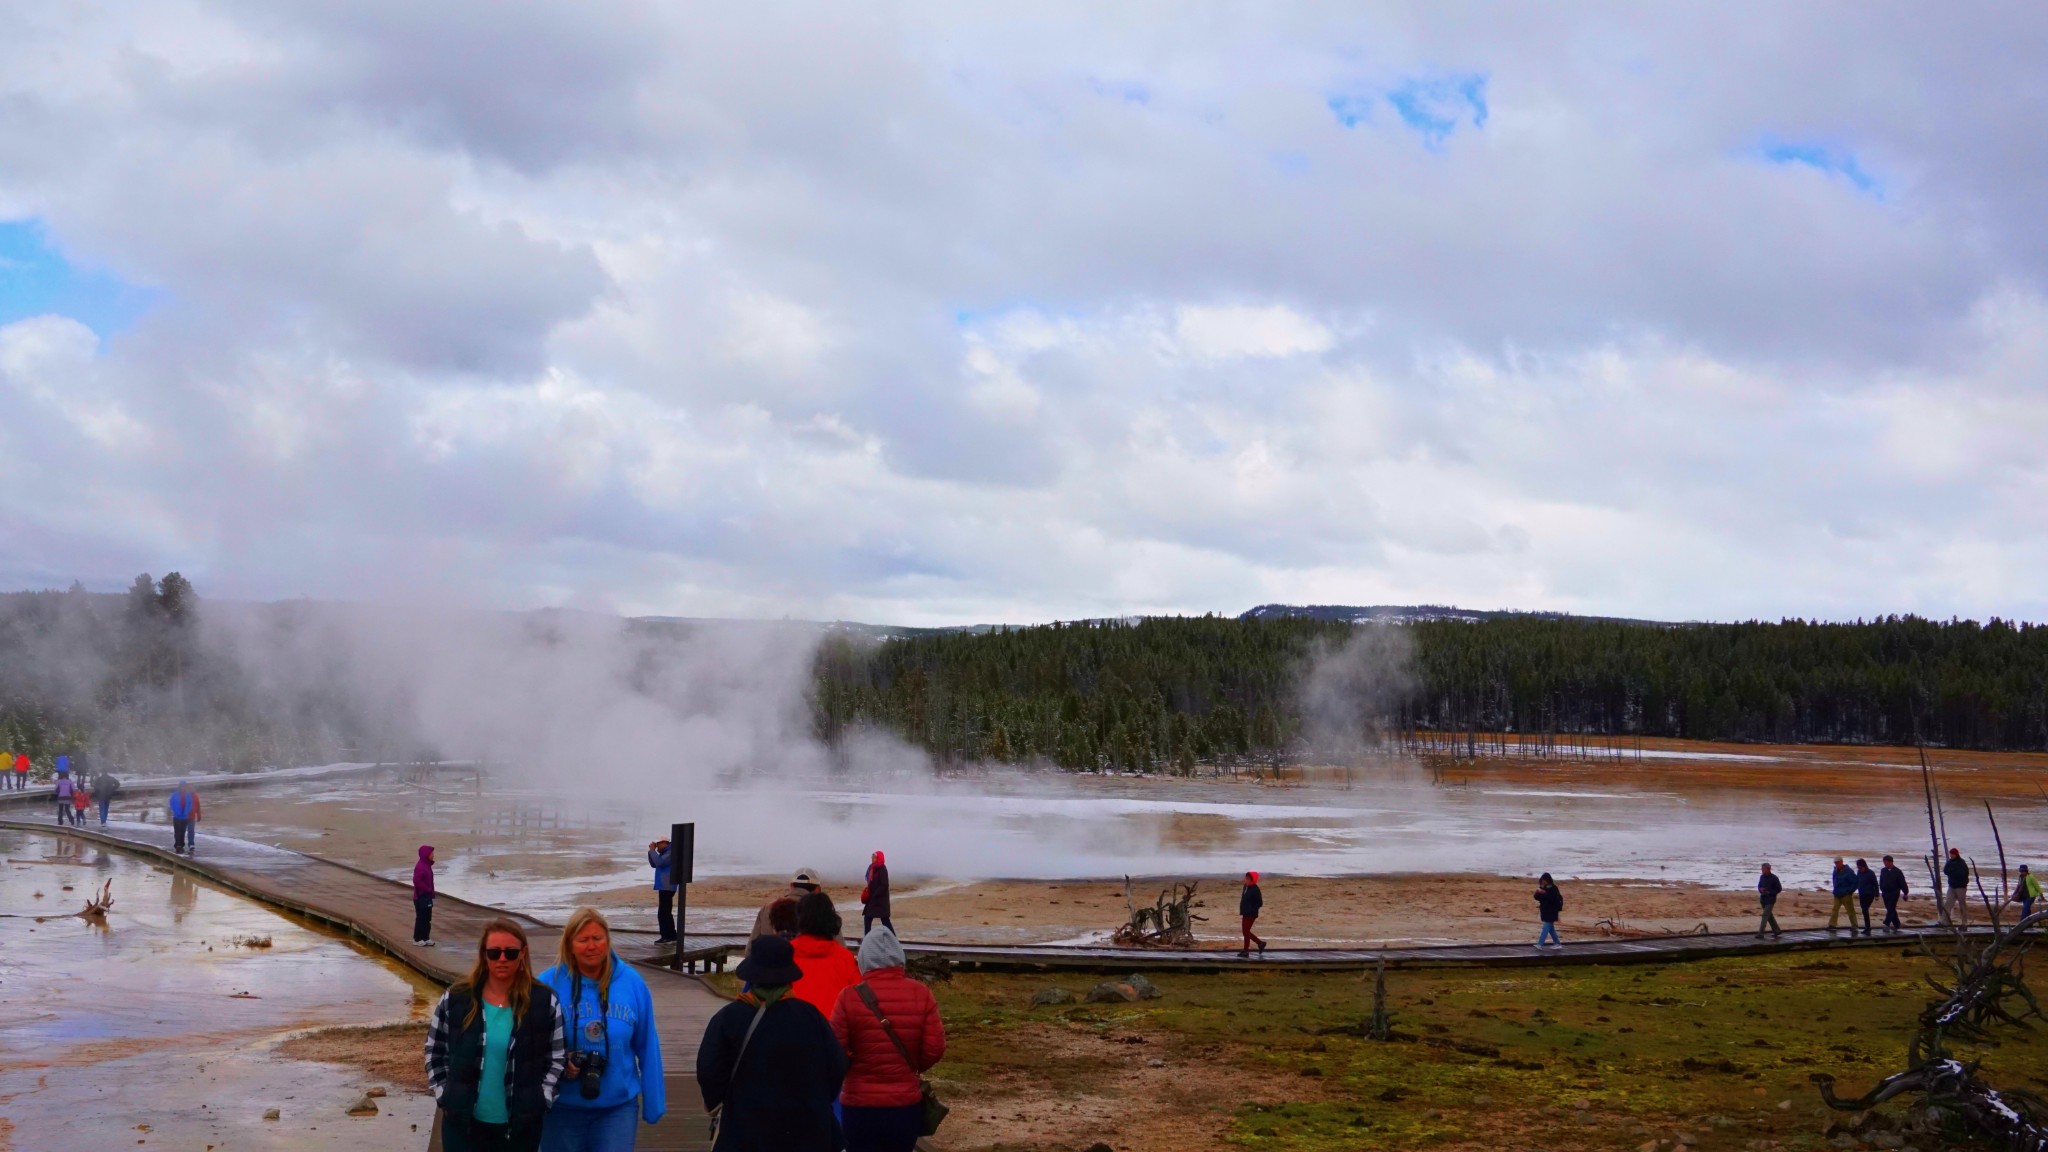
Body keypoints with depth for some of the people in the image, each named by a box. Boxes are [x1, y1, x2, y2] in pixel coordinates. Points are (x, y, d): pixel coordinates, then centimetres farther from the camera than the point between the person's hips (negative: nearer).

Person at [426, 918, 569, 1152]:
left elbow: (557, 1058, 1)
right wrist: (444, 1097, 0)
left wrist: (540, 1100, -7)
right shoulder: (456, 998, -4)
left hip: (521, 1126, 0)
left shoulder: (545, 1002, -6)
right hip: (463, 1122, 0)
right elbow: (434, 1052, 7)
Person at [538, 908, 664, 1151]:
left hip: (619, 1106, 0)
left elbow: (648, 1047, 3)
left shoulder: (632, 983, -4)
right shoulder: (548, 984, -9)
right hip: (562, 1107, 0)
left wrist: (654, 1102, 5)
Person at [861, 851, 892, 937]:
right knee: (867, 918, 8)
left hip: (881, 899, -9)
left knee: (885, 920, -5)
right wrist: (867, 887, 3)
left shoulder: (882, 869, -15)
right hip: (872, 899, 9)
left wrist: (874, 895, -21)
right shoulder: (872, 868, 10)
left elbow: (884, 885, -21)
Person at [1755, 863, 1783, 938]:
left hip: (1770, 900, -7)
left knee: (1765, 916, -11)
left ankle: (1760, 934, -14)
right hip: (1763, 899, 7)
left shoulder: (1774, 878, -12)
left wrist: (1769, 892, -18)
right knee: (1769, 916, 16)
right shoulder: (1762, 877, 6)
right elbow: (1759, 886, 18)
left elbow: (1779, 889, -8)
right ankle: (1777, 930, 31)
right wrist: (1760, 889, -5)